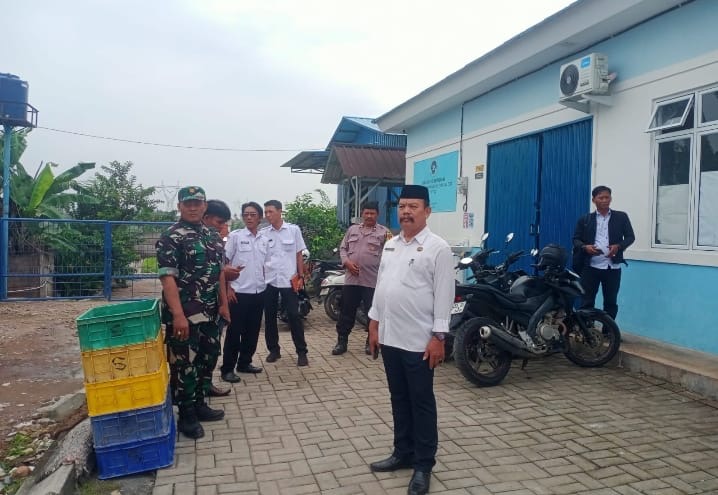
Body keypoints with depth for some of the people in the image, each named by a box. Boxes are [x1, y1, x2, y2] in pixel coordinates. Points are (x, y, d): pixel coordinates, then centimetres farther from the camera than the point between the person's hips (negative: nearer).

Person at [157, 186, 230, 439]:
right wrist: (178, 315, -24)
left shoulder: (212, 235, 11)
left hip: (210, 313, 8)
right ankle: (186, 415, 15)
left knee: (207, 360, 16)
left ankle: (200, 405, 32)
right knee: (184, 365, 2)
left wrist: (223, 303, 13)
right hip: (184, 314, -7)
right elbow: (167, 277, -18)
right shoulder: (171, 237, -12)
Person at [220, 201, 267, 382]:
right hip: (239, 293, -5)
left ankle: (244, 362, 26)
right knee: (234, 332, 0)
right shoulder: (235, 236, -5)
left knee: (253, 331, 12)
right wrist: (227, 288, -10)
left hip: (259, 293, 5)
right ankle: (227, 368, 10)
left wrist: (264, 284, 13)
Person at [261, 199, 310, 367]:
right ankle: (273, 349, 23)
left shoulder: (293, 230, 0)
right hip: (268, 281, 2)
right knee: (270, 317, 9)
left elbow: (299, 255, 4)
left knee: (294, 316, -1)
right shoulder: (262, 233, 3)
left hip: (289, 280, -2)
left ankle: (301, 352, 7)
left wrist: (301, 276, -1)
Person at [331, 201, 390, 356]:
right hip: (351, 278, 3)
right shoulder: (352, 229, 13)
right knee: (347, 312, 8)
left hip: (373, 280, -3)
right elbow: (343, 248, 12)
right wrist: (347, 262, -4)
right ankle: (342, 341, 18)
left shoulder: (384, 232, 2)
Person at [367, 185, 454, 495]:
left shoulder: (438, 248, -9)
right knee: (399, 399, 17)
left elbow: (443, 295, -12)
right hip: (389, 337, 6)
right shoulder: (390, 245, 11)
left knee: (422, 403, 6)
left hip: (419, 341, -6)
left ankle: (423, 464, 20)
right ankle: (403, 453, 32)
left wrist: (438, 337, -15)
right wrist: (374, 324, 12)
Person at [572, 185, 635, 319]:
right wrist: (585, 247, -13)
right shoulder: (584, 219, 8)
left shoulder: (621, 217, 7)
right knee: (587, 302, 1)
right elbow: (576, 239, 8)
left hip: (612, 267, 0)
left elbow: (630, 237, 6)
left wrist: (619, 246, -14)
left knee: (611, 302, 8)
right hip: (590, 266, 0)